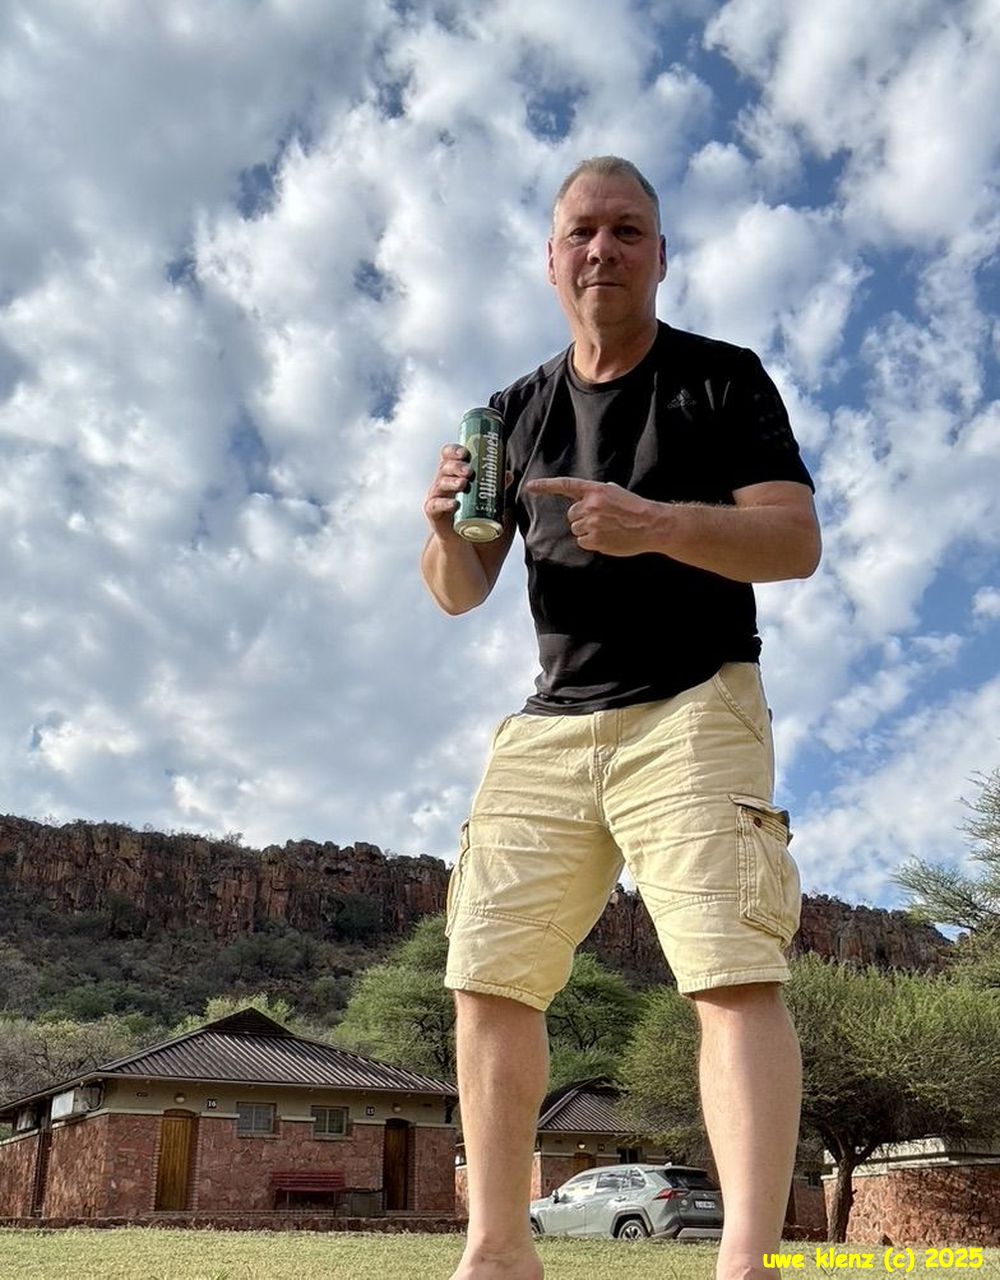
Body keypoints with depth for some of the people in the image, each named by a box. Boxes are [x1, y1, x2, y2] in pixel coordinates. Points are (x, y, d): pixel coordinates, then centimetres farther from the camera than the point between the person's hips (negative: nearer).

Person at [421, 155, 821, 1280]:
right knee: (489, 981, 1)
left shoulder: (722, 379, 5)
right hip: (547, 726, 5)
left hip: (692, 707, -4)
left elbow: (797, 543, -6)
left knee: (734, 974, -17)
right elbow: (460, 594, 15)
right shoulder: (517, 412, 17)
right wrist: (447, 529, -9)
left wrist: (660, 526, -23)